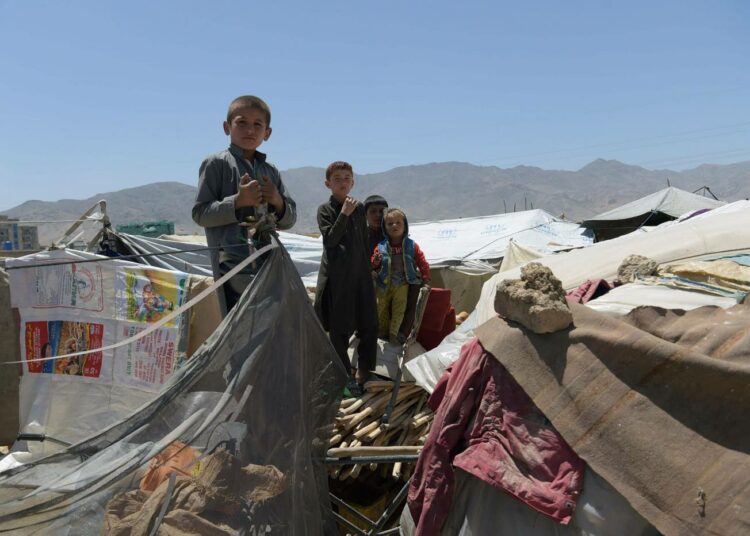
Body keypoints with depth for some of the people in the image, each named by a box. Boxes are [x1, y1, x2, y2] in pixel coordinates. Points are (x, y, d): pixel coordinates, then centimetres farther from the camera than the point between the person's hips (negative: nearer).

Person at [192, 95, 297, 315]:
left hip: (268, 264, 6)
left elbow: (289, 219, 17)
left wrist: (278, 201, -4)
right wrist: (238, 201, -17)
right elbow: (200, 214, -5)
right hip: (233, 263, -6)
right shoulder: (216, 163, 1)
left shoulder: (271, 171, 17)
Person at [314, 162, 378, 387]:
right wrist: (344, 213, -21)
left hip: (360, 274, 5)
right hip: (336, 276, -4)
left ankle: (363, 369, 22)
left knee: (369, 324, 6)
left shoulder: (359, 208, 11)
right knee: (339, 327, 2)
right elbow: (330, 239, -16)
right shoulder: (325, 209, -3)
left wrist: (368, 268, 15)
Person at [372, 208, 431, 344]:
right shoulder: (381, 246, -7)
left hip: (402, 285, -1)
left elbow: (422, 263, -3)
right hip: (384, 285, 1)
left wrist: (426, 280, -5)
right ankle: (383, 331, 32)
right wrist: (375, 261, -22)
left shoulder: (411, 245, -8)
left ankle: (394, 333, 18)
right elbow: (374, 266, 0)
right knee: (382, 309, 12)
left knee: (399, 310, 3)